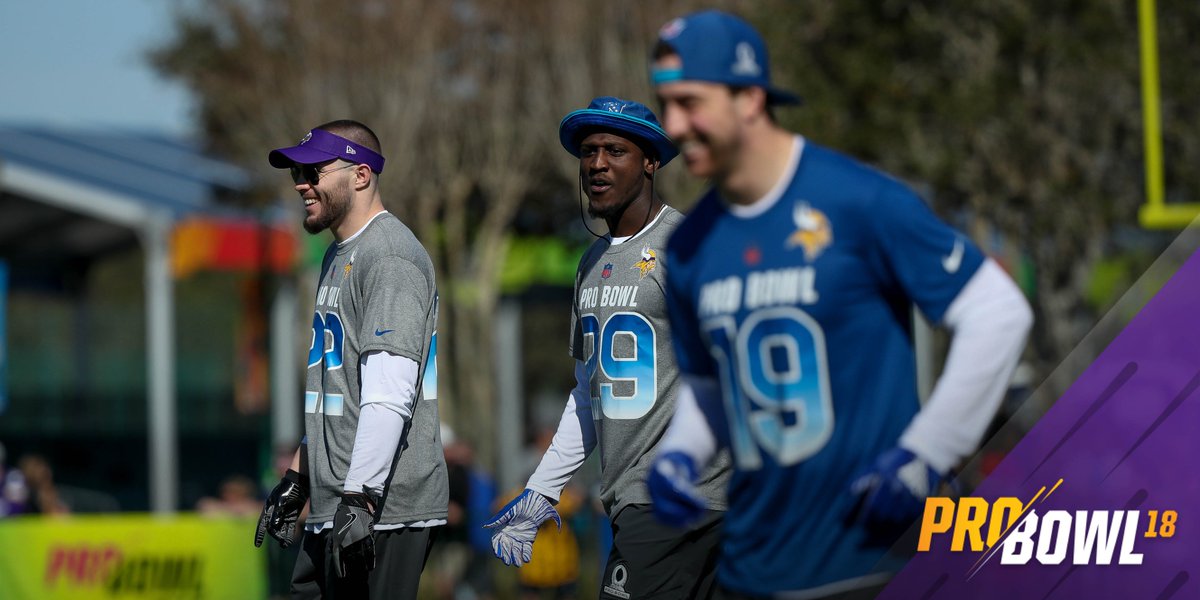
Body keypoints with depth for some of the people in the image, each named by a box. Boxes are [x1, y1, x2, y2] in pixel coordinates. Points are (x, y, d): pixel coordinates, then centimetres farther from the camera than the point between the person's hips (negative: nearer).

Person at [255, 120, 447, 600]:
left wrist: (359, 498, -28)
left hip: (384, 507, -10)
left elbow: (390, 393, -22)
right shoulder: (338, 258, 21)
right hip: (334, 508, 10)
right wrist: (297, 478, 26)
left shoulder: (389, 256, -13)